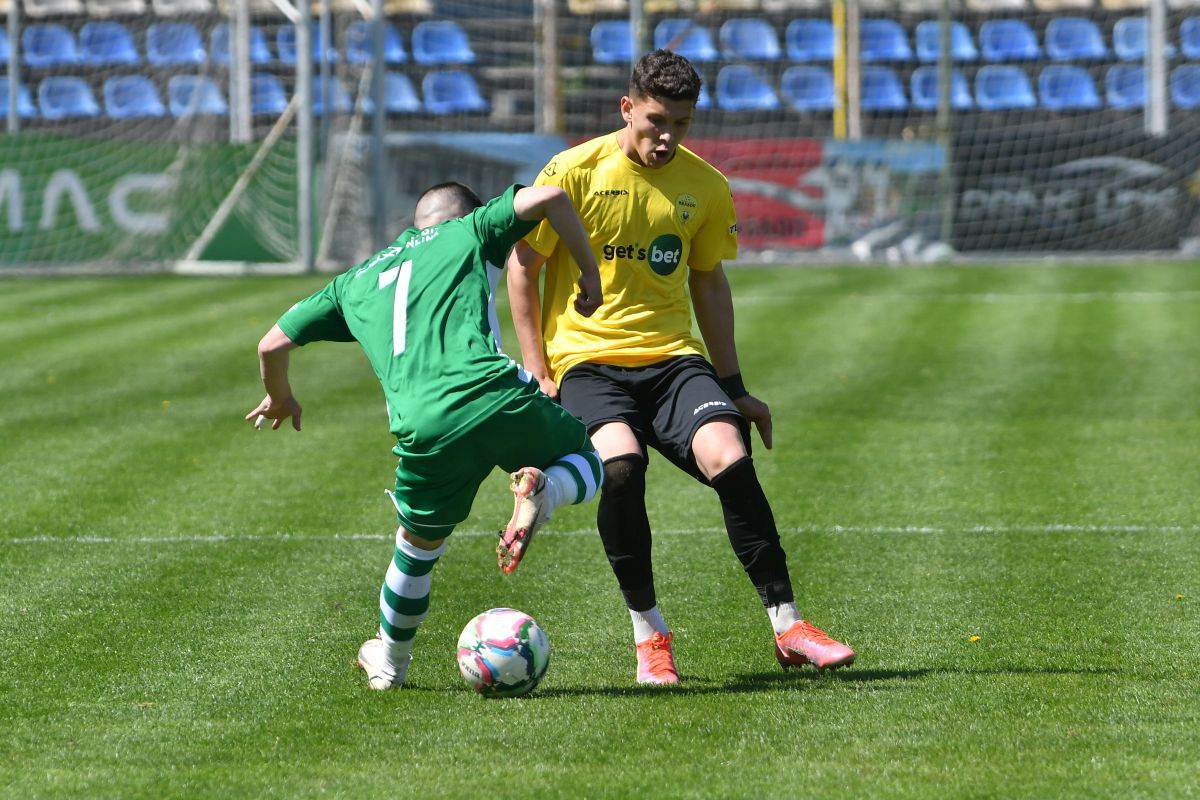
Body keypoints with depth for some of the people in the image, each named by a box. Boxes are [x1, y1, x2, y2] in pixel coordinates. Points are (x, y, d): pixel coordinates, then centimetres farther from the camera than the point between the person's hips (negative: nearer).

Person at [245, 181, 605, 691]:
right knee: (587, 464, 26)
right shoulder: (470, 233, 20)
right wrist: (589, 272, 17)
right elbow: (548, 197, 5)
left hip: (427, 431, 2)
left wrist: (280, 399, 53)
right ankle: (543, 489, -8)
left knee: (419, 545, 29)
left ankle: (389, 661, 43)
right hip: (499, 400, -2)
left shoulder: (357, 281, 29)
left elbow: (272, 345, 32)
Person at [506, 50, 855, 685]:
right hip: (587, 357, -3)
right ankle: (648, 633, -16)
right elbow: (522, 266, 4)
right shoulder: (575, 172, -4)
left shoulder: (706, 188, 7)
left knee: (729, 458, -24)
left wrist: (732, 387, 21)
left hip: (672, 356, 3)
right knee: (620, 463, -32)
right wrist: (538, 374, -2)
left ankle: (787, 626, -15)